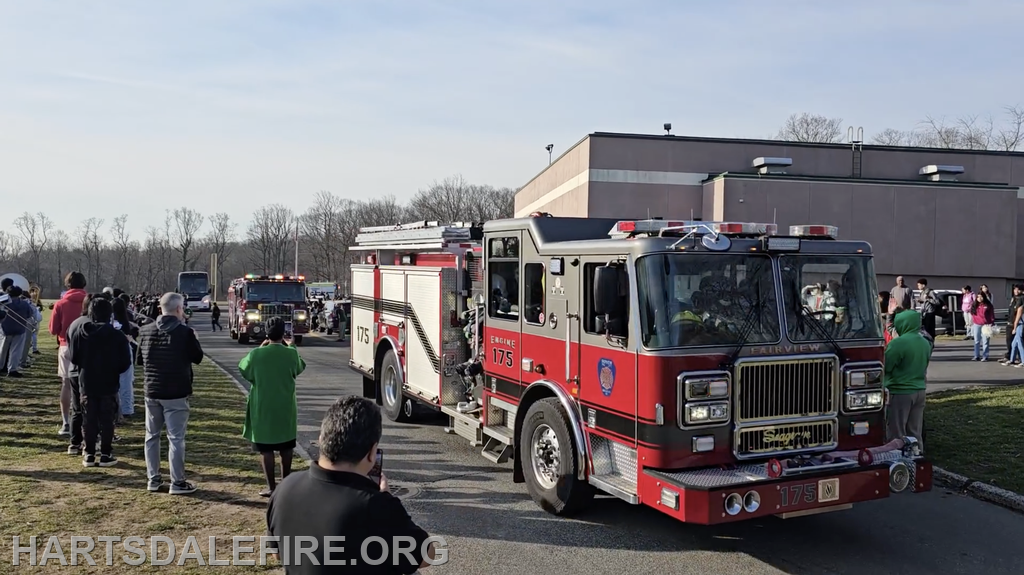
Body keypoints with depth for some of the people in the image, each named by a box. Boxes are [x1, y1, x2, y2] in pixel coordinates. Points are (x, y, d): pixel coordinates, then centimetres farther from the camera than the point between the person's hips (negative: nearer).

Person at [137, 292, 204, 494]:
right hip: (176, 393, -5)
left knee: (152, 436, 15)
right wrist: (194, 338, 14)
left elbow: (139, 361, 11)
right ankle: (177, 482, 3)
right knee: (176, 438, 0)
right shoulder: (185, 332, -13)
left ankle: (153, 479, 22)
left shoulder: (145, 331, 2)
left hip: (152, 392, 5)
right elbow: (198, 358, -1)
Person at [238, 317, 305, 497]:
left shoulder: (256, 354, -13)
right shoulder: (291, 353, -10)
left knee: (266, 449, 5)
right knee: (286, 447, 16)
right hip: (286, 408, 2)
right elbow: (299, 368, 11)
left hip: (263, 409, -2)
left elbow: (243, 368, 6)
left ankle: (271, 487, 7)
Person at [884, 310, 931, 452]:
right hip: (919, 391, 7)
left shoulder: (898, 342, -19)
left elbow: (885, 366, -14)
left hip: (900, 392, -7)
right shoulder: (925, 343, 6)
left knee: (898, 434, 2)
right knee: (916, 433, 13)